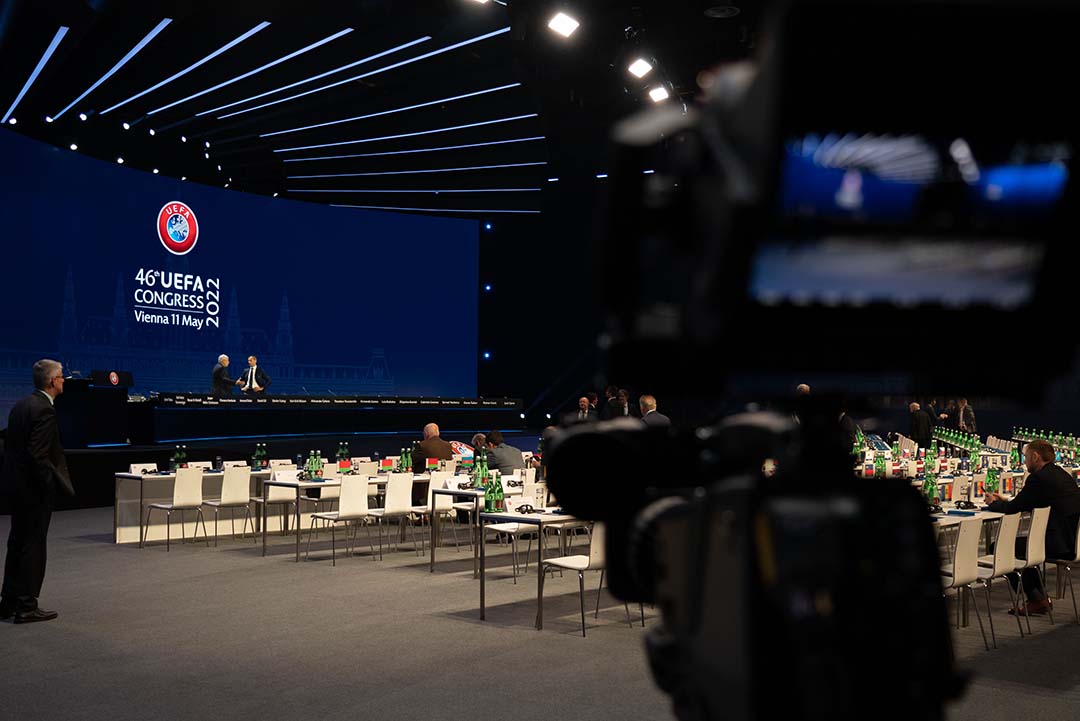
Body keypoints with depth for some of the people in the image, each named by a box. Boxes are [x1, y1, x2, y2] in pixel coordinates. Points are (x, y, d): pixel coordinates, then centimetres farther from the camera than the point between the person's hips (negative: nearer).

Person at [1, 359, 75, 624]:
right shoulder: (45, 410, -19)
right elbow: (38, 456, -24)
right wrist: (56, 484, -16)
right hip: (34, 487, -9)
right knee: (33, 546, 0)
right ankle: (26, 607, 6)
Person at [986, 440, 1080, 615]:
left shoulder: (1038, 477, -14)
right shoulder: (1061, 473, 16)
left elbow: (1013, 508, -10)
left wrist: (993, 503, 9)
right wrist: (1004, 501, 26)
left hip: (1060, 544, -10)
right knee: (1021, 544, 30)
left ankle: (1036, 600, 3)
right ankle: (1040, 597, 30)